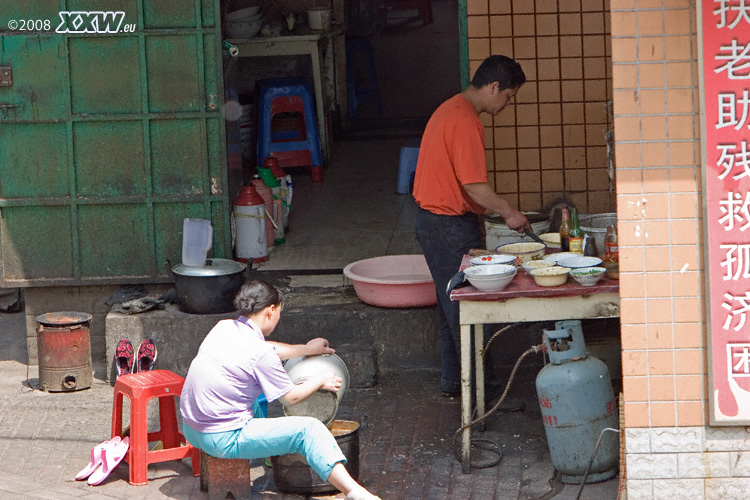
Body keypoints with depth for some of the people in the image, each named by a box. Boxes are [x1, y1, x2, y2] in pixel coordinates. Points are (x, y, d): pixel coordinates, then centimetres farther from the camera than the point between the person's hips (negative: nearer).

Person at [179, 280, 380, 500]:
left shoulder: (222, 328, 5)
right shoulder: (261, 354, -18)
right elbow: (291, 397, -5)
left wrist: (306, 349, 34)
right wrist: (320, 381, 13)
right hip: (224, 439, -9)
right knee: (309, 429, -9)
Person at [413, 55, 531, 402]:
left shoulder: (450, 110, 13)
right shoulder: (466, 122, -20)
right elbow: (474, 184, -23)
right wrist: (509, 213, -11)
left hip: (432, 220, 11)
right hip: (452, 228, -11)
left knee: (452, 305, 17)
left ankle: (453, 379, 23)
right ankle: (480, 386, 2)